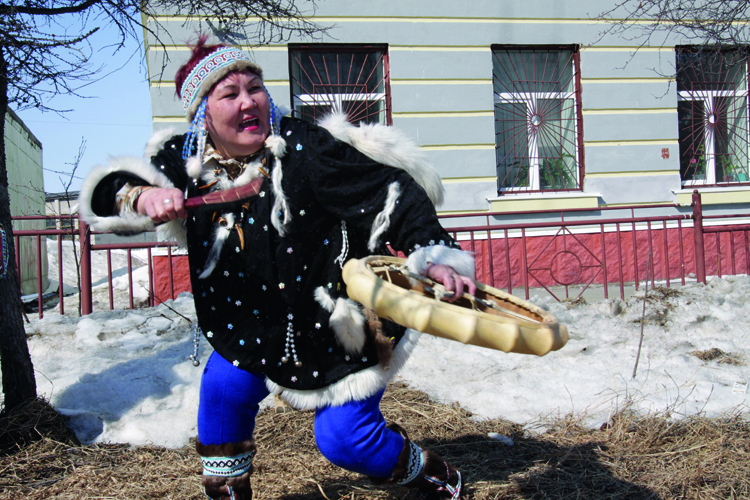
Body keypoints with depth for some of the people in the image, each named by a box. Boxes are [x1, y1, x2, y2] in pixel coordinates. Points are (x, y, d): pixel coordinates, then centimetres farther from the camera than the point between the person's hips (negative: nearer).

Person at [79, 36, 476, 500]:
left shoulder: (306, 149, -21)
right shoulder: (188, 162, -4)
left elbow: (390, 192, -24)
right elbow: (106, 189, -5)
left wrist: (433, 255, -36)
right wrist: (141, 197, -28)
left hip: (343, 324, -6)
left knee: (342, 437, -6)